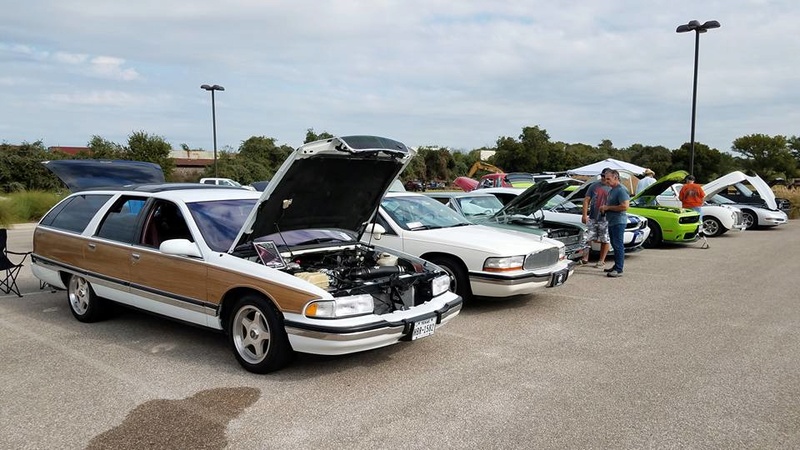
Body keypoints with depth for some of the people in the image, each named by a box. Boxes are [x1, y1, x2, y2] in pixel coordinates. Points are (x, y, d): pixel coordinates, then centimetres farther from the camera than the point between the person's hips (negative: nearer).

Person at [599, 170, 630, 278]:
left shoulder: (621, 190, -14)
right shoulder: (611, 190, 18)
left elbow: (625, 206, -23)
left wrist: (608, 207, -17)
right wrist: (604, 208, 10)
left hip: (619, 222, -10)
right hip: (612, 222, 10)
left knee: (618, 245, -8)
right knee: (615, 245, 15)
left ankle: (619, 270, -6)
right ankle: (616, 267, 23)